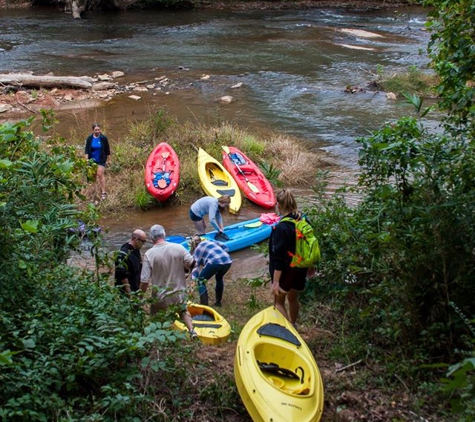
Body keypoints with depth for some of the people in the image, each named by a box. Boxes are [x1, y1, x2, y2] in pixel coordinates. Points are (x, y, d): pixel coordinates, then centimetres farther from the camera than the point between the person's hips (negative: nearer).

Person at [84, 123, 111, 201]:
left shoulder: (103, 138, -6)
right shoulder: (89, 138, -2)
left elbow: (107, 150, 2)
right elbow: (87, 149, 0)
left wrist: (108, 160, 5)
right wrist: (86, 159, -10)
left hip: (101, 160, -3)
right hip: (92, 160, 3)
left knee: (100, 174, -12)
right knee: (94, 175, 7)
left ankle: (103, 192, -9)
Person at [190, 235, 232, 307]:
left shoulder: (197, 249, 20)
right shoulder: (210, 241, 34)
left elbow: (196, 266, 9)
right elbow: (226, 248, 27)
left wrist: (194, 281, 4)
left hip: (214, 262, -5)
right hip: (227, 260, 5)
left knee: (201, 281, 14)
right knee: (219, 278, 35)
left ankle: (204, 305, 5)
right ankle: (218, 302, 37)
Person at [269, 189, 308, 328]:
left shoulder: (282, 228, -26)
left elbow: (279, 257, -25)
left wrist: (275, 281, -20)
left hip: (286, 271, -7)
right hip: (301, 269, 7)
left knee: (278, 301, 10)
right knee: (293, 298, 27)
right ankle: (293, 325, 46)